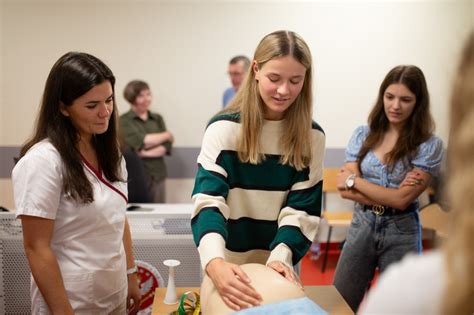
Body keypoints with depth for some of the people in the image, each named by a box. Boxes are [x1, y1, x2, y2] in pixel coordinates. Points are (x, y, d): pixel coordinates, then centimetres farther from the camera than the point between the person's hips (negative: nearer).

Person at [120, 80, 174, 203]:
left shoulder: (157, 119, 11)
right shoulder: (124, 121, -1)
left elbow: (166, 146, 2)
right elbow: (140, 141, -13)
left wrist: (145, 153, -13)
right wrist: (166, 135, -1)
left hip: (158, 176, 4)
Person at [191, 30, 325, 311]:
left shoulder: (312, 137, -6)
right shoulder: (223, 128, -15)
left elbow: (303, 208, -7)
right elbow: (208, 201, -24)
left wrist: (280, 257, -24)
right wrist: (215, 263, -41)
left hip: (280, 264, 2)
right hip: (228, 265, -2)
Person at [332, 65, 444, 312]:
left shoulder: (429, 145, -10)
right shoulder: (364, 135, -1)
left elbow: (401, 200, -16)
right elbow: (344, 189, -6)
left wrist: (354, 180, -10)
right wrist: (390, 196, -17)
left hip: (401, 232, -2)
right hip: (362, 225, 3)